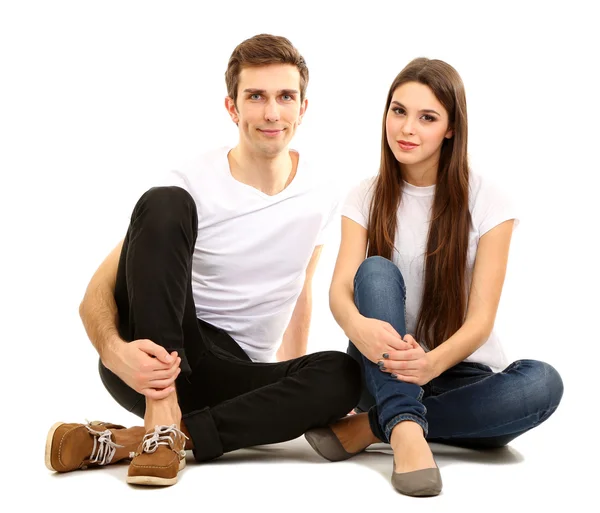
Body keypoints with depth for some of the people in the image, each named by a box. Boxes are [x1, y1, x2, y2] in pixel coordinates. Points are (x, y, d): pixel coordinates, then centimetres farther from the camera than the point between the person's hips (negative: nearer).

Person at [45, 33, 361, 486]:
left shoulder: (319, 197, 3)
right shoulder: (195, 186, -10)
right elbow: (97, 292, -12)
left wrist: (296, 396, 15)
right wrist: (115, 351, -34)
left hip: (232, 378, 4)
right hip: (151, 360, -4)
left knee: (343, 375, -28)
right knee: (163, 204, -25)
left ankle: (123, 442, -26)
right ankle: (161, 417, -30)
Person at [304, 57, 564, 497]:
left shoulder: (488, 201, -6)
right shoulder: (366, 198, 1)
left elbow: (481, 317, -14)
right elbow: (340, 288, -14)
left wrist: (433, 363, -37)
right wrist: (358, 325, -40)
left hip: (461, 372, 0)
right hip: (385, 374, 1)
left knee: (543, 382, -31)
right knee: (377, 270, -26)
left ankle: (370, 427, -27)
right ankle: (406, 433, -41)